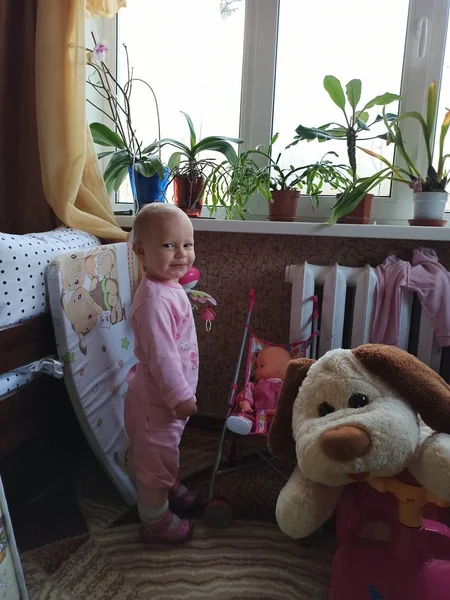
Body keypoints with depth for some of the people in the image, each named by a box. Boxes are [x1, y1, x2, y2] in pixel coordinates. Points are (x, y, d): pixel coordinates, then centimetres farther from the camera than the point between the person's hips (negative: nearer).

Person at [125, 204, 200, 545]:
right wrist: (180, 396, -24)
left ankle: (172, 491, 54)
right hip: (156, 399, -10)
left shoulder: (171, 288, 3)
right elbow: (161, 357, -29)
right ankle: (156, 522, 32)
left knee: (169, 450, 30)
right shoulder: (154, 301, -30)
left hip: (171, 393, 10)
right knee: (155, 458, 11)